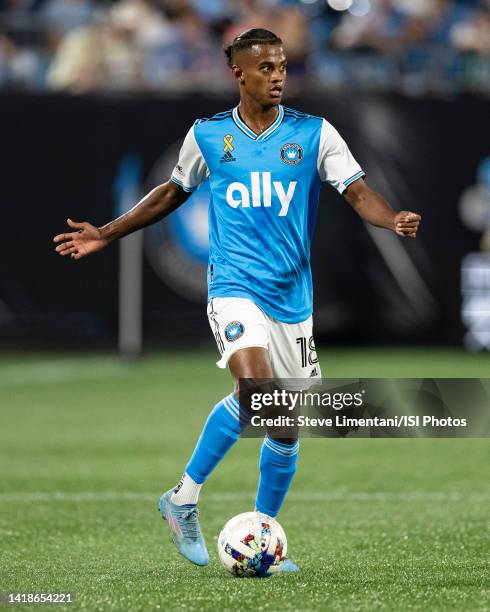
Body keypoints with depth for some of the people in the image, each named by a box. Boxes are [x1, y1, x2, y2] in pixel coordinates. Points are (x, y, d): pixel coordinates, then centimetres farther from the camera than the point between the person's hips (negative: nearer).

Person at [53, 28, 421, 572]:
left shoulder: (315, 134, 2)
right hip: (234, 287, -3)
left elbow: (357, 192, -4)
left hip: (293, 297, 3)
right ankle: (184, 499, -11)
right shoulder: (207, 135, 4)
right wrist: (105, 235, 21)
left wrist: (394, 219, -26)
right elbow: (173, 192, 19)